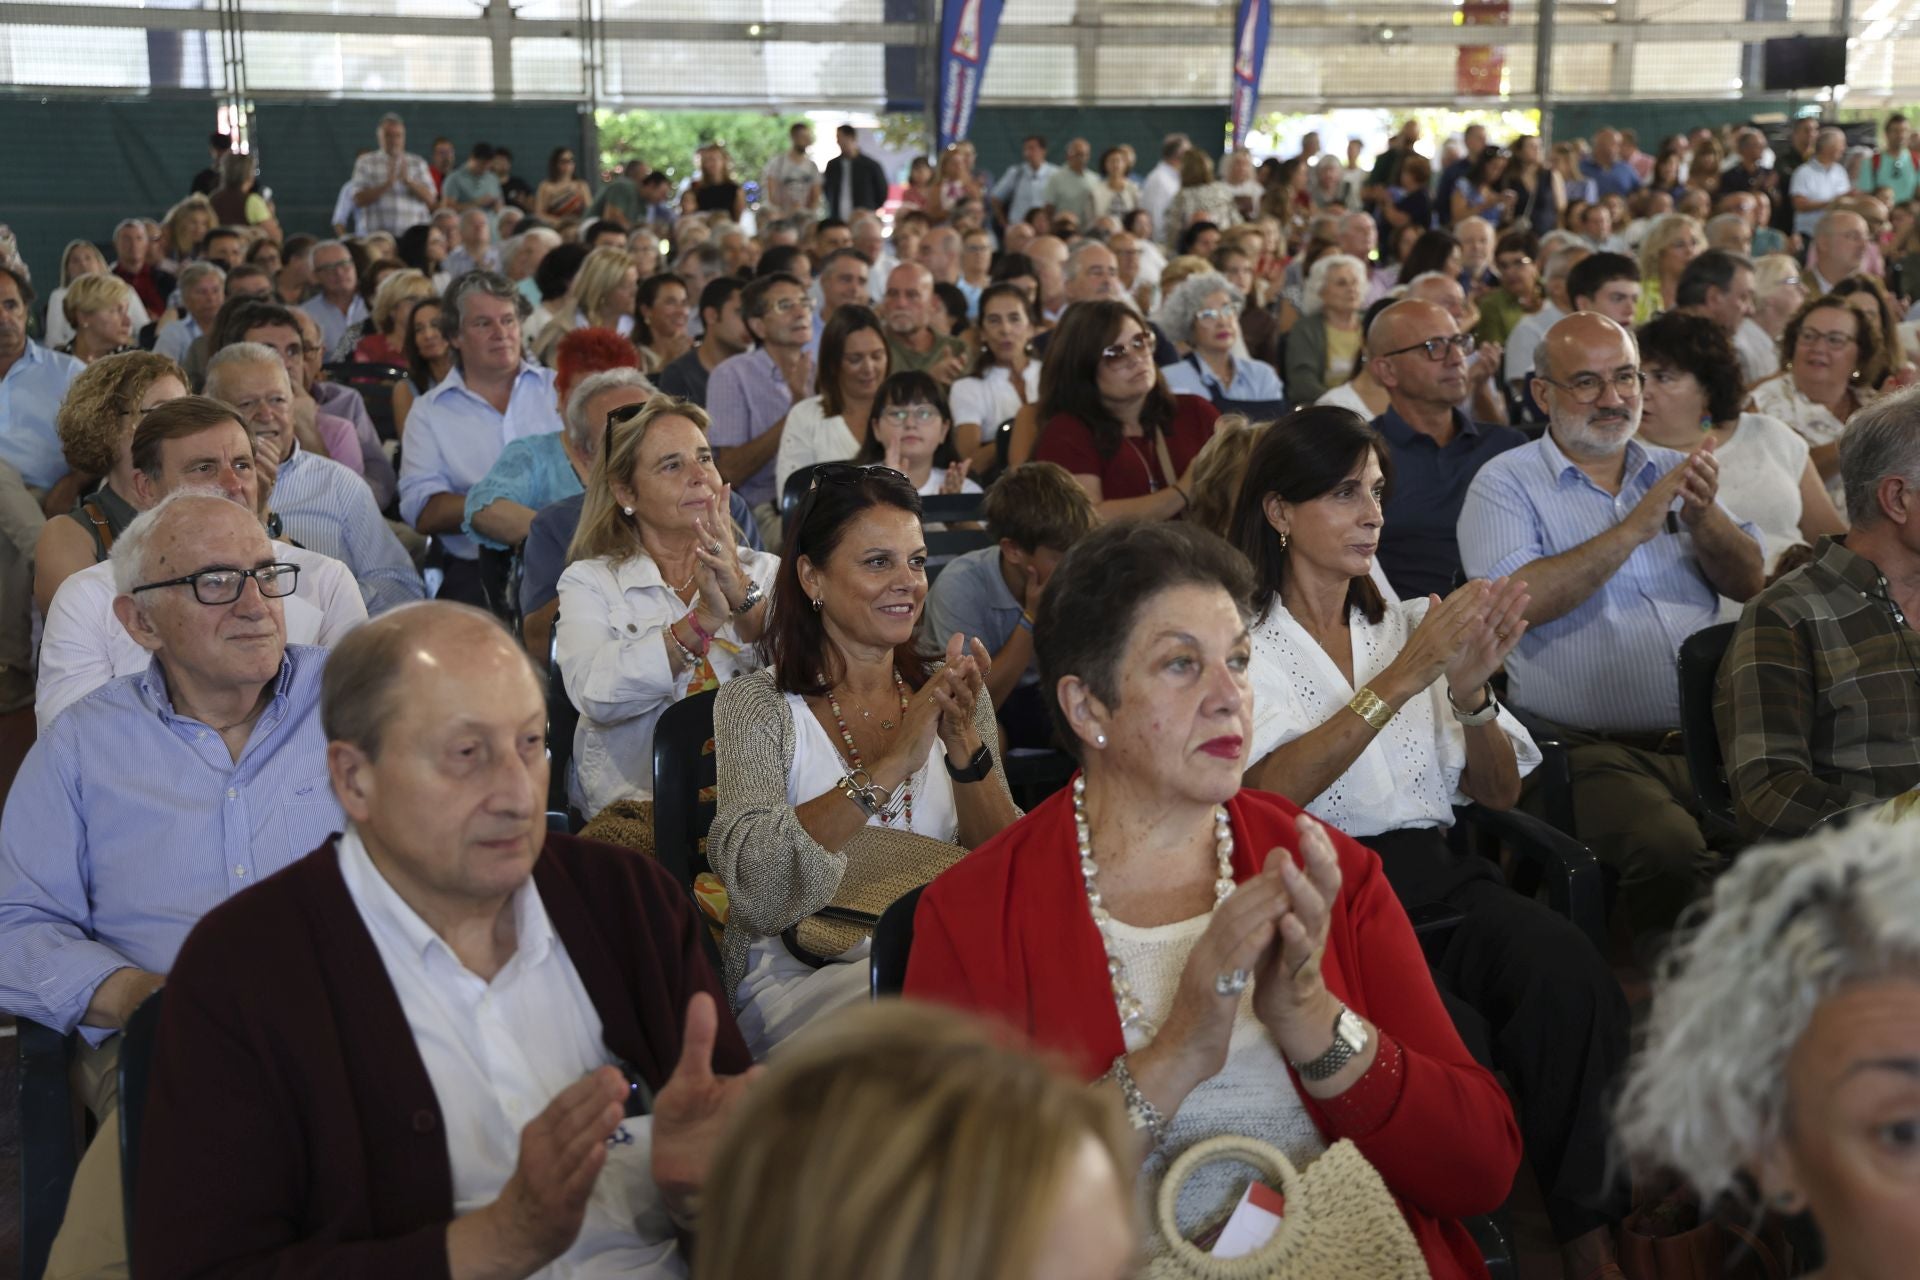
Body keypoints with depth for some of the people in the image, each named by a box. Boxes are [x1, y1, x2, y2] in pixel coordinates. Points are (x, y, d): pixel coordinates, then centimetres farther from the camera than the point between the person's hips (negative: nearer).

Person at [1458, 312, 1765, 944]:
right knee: (1669, 850, -32)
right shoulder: (1504, 483, 5)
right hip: (1595, 750, -4)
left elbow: (1748, 582, 11)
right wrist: (1634, 528, -12)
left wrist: (1702, 517, -9)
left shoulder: (1675, 472, 20)